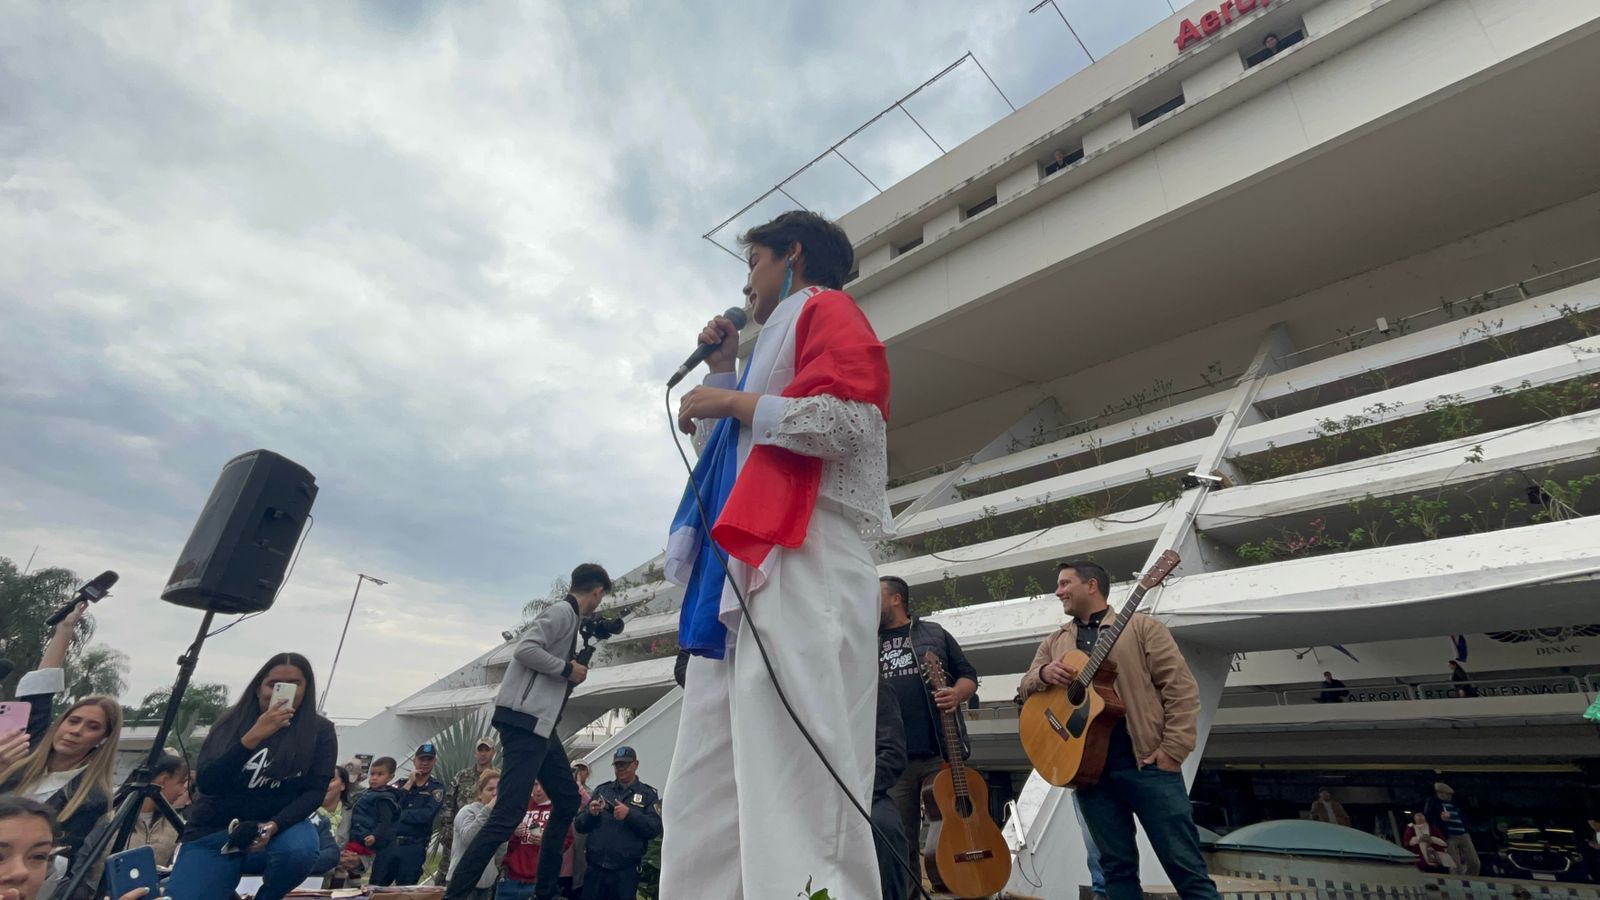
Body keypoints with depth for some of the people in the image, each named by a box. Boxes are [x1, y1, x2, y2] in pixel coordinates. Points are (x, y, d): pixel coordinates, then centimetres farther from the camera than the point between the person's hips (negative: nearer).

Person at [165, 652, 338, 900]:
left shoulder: (320, 731, -4)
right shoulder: (232, 721, -3)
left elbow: (315, 791, -7)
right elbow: (205, 783, -14)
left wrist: (274, 826, -25)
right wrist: (253, 736, -28)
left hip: (279, 826, -1)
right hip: (213, 832, 1)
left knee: (300, 850, -34)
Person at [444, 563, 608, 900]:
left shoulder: (569, 617, 16)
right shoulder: (561, 611, -12)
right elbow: (524, 649, -24)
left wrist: (574, 670, 13)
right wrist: (567, 669, -16)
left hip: (540, 723, 10)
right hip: (525, 720, -10)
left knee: (568, 800, 15)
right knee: (508, 813, -12)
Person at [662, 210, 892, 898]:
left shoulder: (826, 309, 7)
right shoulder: (783, 339, 34)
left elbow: (847, 421, -13)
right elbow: (735, 445, 32)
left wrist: (732, 401, -4)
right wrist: (722, 370, 27)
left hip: (801, 564, -10)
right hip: (747, 571, 10)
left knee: (796, 785, -14)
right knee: (706, 796, 6)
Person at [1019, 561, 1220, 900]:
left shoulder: (1140, 627, 2)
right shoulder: (1054, 642, 16)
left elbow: (1181, 687, -3)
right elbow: (1027, 685, 14)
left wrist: (1173, 750, -11)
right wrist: (1044, 673, -9)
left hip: (1145, 761, -4)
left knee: (1185, 865, 0)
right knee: (1117, 866, 10)